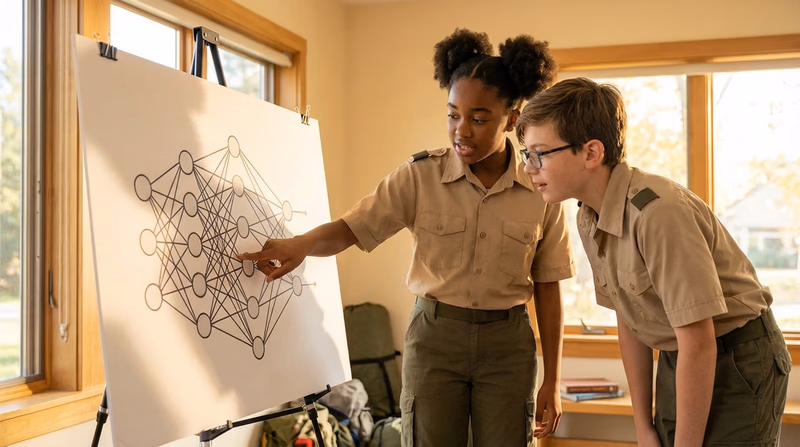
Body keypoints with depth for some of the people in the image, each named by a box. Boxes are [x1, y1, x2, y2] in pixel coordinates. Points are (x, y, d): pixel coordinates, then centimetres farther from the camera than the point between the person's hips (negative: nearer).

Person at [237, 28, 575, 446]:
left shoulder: (542, 191, -5)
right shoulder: (420, 176, -7)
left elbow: (547, 288, 1)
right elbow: (351, 228, -9)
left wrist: (552, 381, 2)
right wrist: (302, 244, -32)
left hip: (507, 342, 1)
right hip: (434, 335, -1)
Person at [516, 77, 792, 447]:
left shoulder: (659, 212, -29)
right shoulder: (588, 219, -3)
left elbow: (699, 341, -26)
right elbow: (629, 322, 5)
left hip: (738, 363, -7)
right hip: (678, 363, 7)